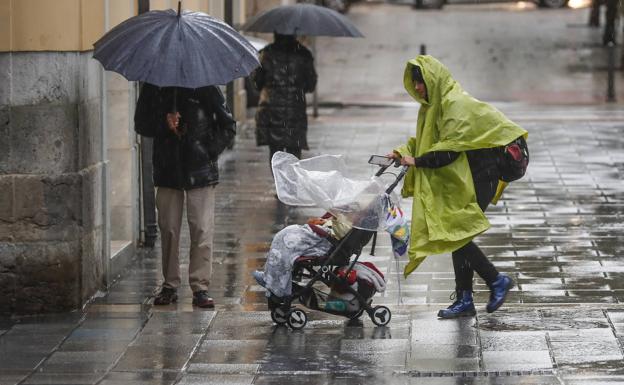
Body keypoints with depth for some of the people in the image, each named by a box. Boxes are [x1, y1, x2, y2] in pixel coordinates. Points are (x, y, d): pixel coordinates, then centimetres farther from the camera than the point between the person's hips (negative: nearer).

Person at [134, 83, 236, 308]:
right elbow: (141, 125, 9)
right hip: (167, 170, 2)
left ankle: (200, 287, -2)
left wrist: (210, 152, -5)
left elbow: (228, 125, 5)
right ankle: (170, 285, 14)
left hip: (200, 171, -2)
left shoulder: (205, 85, 0)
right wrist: (163, 123, -11)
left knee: (202, 230, -6)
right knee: (168, 229, 4)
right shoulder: (153, 88, 7)